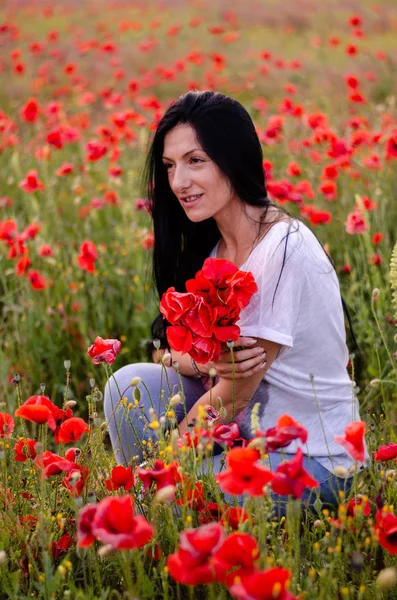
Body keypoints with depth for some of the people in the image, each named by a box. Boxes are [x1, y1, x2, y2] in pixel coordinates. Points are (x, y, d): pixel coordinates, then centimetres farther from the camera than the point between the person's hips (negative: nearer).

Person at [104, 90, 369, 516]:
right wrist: (205, 361, -24)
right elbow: (176, 354, -1)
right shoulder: (210, 245, 3)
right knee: (130, 385, -9)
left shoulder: (283, 250, -23)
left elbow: (236, 393, -20)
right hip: (246, 427, 8)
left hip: (313, 458, -8)